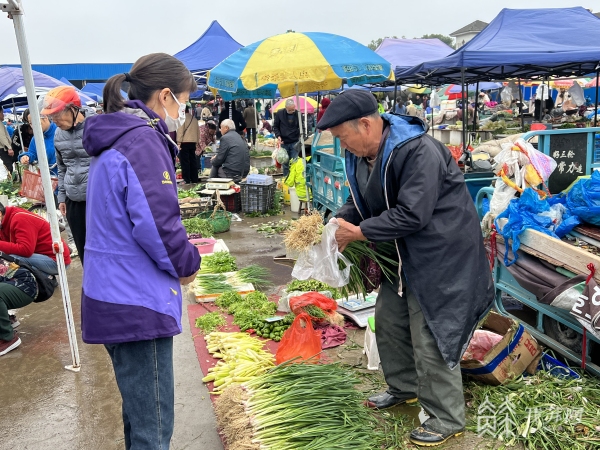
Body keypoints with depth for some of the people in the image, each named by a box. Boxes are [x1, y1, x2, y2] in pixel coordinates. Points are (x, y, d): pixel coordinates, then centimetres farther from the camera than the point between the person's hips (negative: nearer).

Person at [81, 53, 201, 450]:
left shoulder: (115, 138, 14)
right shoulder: (143, 141, -17)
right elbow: (156, 223, -25)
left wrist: (179, 260, 12)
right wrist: (187, 263, -6)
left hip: (115, 296, 10)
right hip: (137, 303, -10)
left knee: (139, 413, 24)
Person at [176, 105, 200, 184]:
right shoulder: (194, 119, 10)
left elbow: (180, 130, -11)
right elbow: (197, 131, 14)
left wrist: (179, 143, -9)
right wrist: (196, 143, 21)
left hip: (184, 143, -6)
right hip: (193, 143, 6)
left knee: (185, 161, -3)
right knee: (193, 161, 10)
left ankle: (186, 180, -4)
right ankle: (194, 179, 14)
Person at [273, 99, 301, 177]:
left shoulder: (298, 114, -6)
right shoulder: (279, 113, -5)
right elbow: (275, 126, 5)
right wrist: (278, 136, -10)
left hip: (295, 142, -1)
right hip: (284, 142, 1)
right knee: (285, 162, 7)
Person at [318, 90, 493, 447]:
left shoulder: (419, 152, -28)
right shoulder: (361, 154, 0)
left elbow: (412, 215, -32)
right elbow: (359, 202, 10)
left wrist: (358, 232, -26)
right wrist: (338, 223, -10)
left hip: (441, 254, -9)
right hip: (403, 254, 9)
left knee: (430, 336, -3)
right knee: (389, 320, 19)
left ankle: (447, 419, 17)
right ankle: (404, 387, 42)